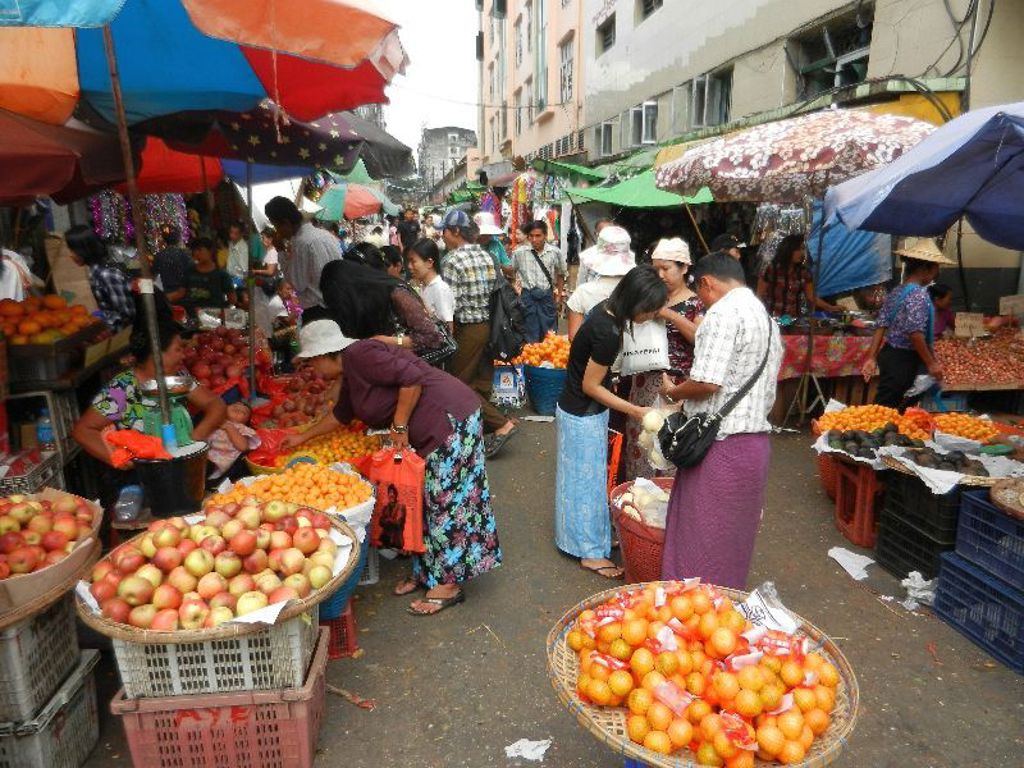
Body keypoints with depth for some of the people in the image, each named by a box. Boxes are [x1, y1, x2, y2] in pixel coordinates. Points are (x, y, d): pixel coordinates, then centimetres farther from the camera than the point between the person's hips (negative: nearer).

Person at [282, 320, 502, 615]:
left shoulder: (359, 355, -14)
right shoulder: (350, 375, 17)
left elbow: (412, 377, -24)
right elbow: (341, 414, 34)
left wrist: (399, 425, -16)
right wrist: (303, 437, 41)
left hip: (449, 419, -10)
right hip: (426, 434, 10)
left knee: (446, 500, -2)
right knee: (425, 500, 15)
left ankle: (449, 584, 9)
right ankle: (425, 571, 28)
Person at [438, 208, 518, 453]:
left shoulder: (452, 260, -14)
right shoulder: (486, 256, 7)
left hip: (468, 329, -7)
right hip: (491, 325, 7)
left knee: (460, 384, 3)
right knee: (482, 383, 15)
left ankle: (501, 423, -2)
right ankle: (482, 427, 25)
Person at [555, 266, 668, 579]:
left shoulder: (605, 310, -3)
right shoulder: (608, 333, -30)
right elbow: (591, 386, -22)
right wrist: (633, 410, -15)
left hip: (584, 411, 9)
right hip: (582, 416, -9)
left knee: (589, 476, 21)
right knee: (586, 480, 6)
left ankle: (580, 536, 38)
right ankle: (590, 552, 23)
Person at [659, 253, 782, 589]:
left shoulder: (724, 312, -13)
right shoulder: (767, 318, 17)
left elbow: (707, 382, -21)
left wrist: (674, 391, -3)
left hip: (722, 444, -9)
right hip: (757, 441, 9)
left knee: (700, 535, 2)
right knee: (734, 534, 19)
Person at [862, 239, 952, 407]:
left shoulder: (896, 291, 9)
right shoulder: (919, 295, -17)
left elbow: (881, 326, 6)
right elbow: (916, 335, -23)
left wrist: (872, 357, 6)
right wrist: (931, 364, -16)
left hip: (889, 354, 9)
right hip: (903, 360, -8)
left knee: (884, 405, 16)